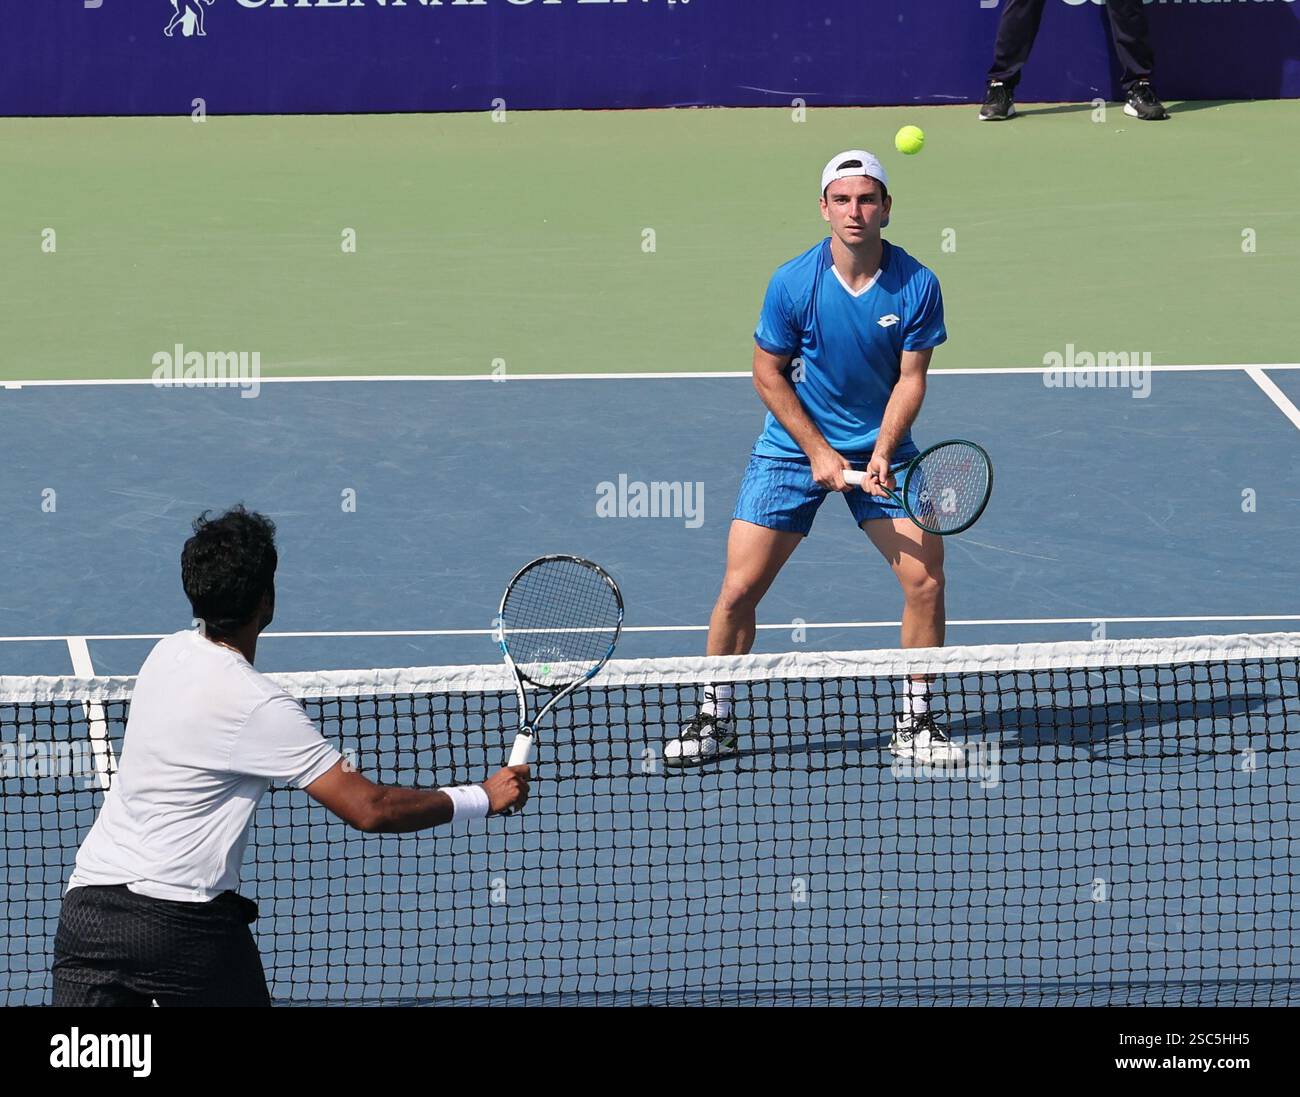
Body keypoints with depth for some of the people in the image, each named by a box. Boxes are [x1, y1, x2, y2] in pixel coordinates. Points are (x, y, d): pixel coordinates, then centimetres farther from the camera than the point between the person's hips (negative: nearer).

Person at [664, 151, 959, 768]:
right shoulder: (793, 283, -15)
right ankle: (715, 721, 13)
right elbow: (768, 373, -5)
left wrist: (882, 453, -21)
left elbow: (910, 378, -7)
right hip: (792, 446, -1)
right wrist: (819, 452, -11)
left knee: (926, 580, -10)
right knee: (739, 589, -6)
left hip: (880, 448, 1)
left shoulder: (917, 287, -12)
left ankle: (914, 723, 6)